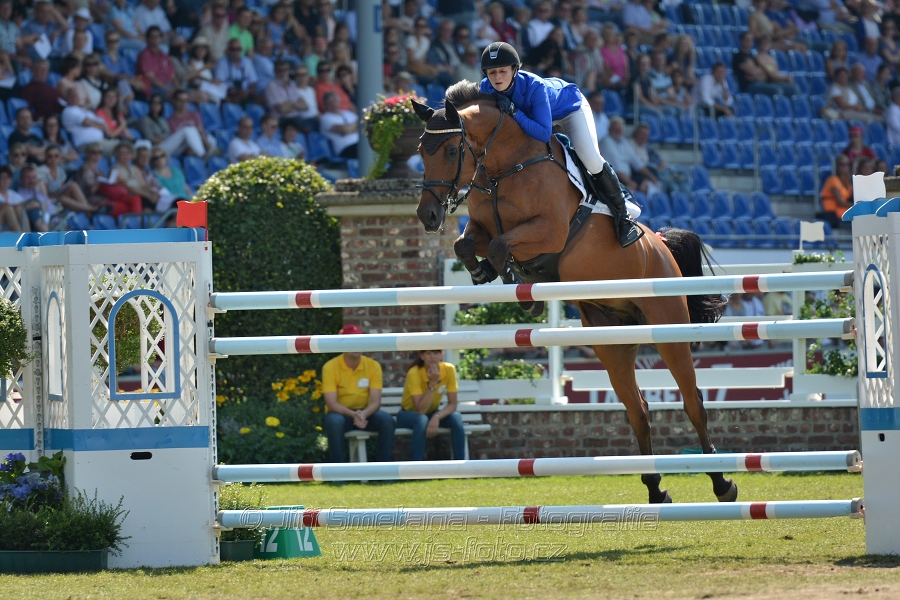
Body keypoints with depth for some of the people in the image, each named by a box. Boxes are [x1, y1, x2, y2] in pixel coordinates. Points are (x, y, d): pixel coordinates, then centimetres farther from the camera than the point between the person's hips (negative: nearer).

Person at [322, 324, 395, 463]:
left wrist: (364, 414, -33)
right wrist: (353, 414, -36)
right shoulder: (330, 367, -13)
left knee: (387, 420, -26)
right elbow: (331, 403, -19)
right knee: (334, 421, -37)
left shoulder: (373, 366, -5)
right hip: (340, 413, -3)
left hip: (365, 412, 3)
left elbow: (376, 402, -11)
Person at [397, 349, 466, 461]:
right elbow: (421, 410, -32)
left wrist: (436, 417, -34)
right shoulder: (414, 373, -27)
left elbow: (452, 404, -15)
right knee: (422, 420, -37)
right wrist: (432, 383, -38)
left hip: (431, 413, 4)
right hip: (409, 415, -4)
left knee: (456, 418, -26)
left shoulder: (449, 370, -16)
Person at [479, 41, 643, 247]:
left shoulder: (534, 87, -43)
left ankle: (622, 216, -5)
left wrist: (515, 113, -56)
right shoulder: (486, 88, -27)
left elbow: (544, 133, -48)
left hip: (569, 106, -6)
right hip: (530, 113, 6)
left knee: (591, 159, -20)